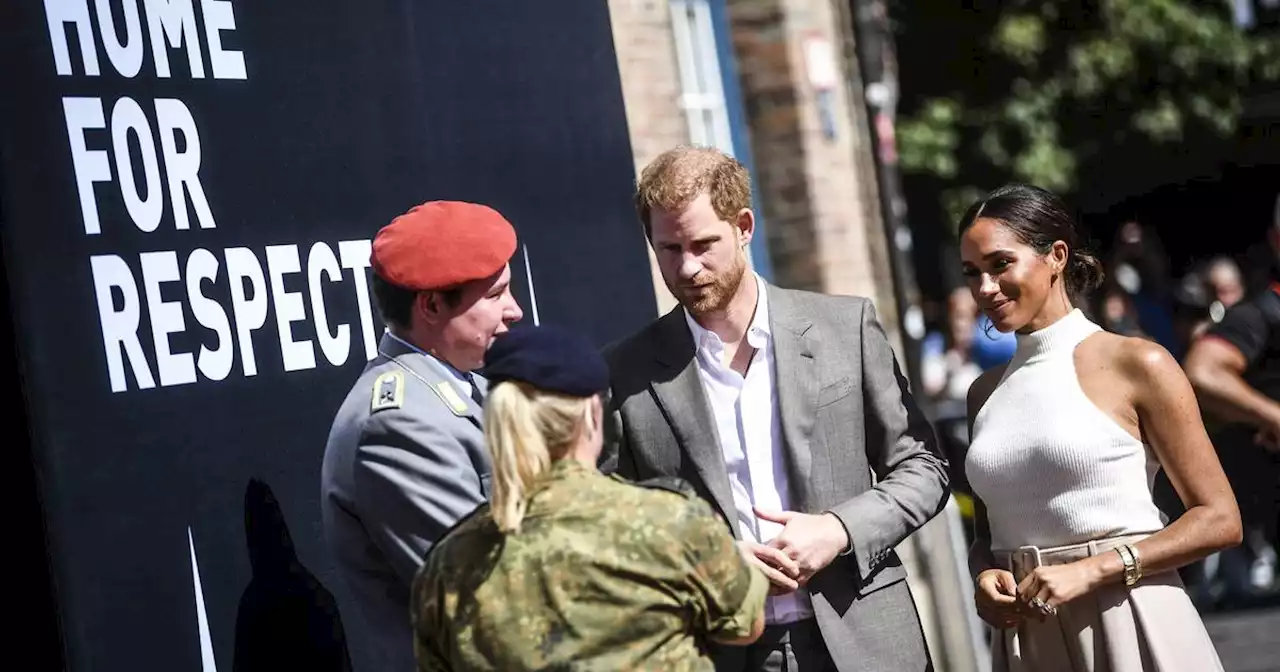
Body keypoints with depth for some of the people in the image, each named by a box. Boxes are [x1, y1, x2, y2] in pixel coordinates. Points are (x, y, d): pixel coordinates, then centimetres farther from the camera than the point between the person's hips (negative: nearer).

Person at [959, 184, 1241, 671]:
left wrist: (1092, 570, -16)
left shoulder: (1137, 365, -6)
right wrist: (984, 575, -3)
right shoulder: (985, 392, 10)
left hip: (1131, 627, -5)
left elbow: (1219, 520, -7)